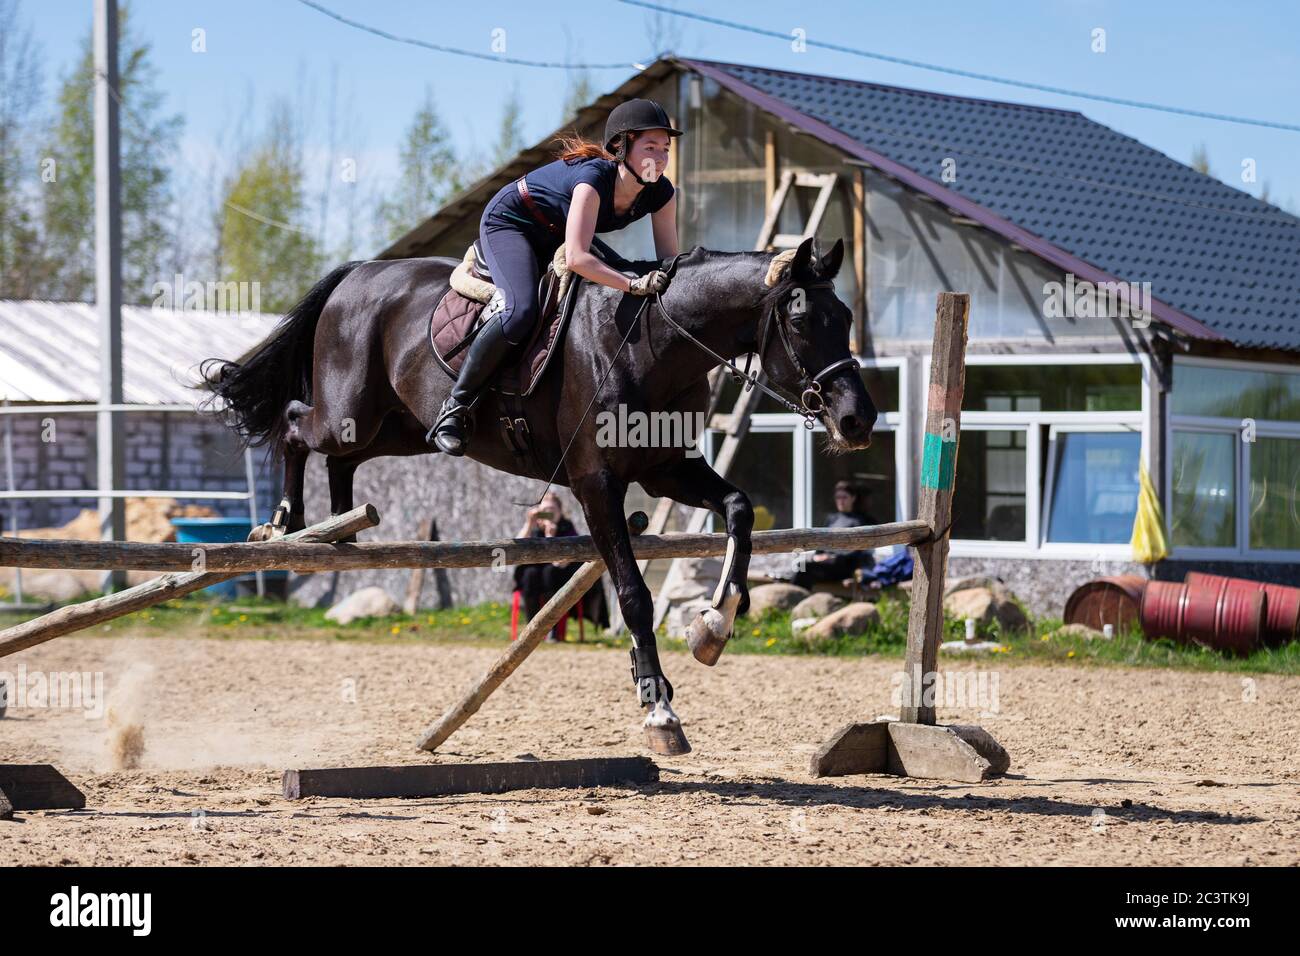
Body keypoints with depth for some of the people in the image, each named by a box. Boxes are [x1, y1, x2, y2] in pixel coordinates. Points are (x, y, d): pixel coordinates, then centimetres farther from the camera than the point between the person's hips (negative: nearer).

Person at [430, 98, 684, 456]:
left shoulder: (662, 194, -17)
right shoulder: (593, 178, -38)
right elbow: (576, 259, -46)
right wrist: (636, 285, -50)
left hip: (556, 236, 8)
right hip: (507, 223, -8)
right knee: (521, 311, -31)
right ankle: (454, 407, -21)